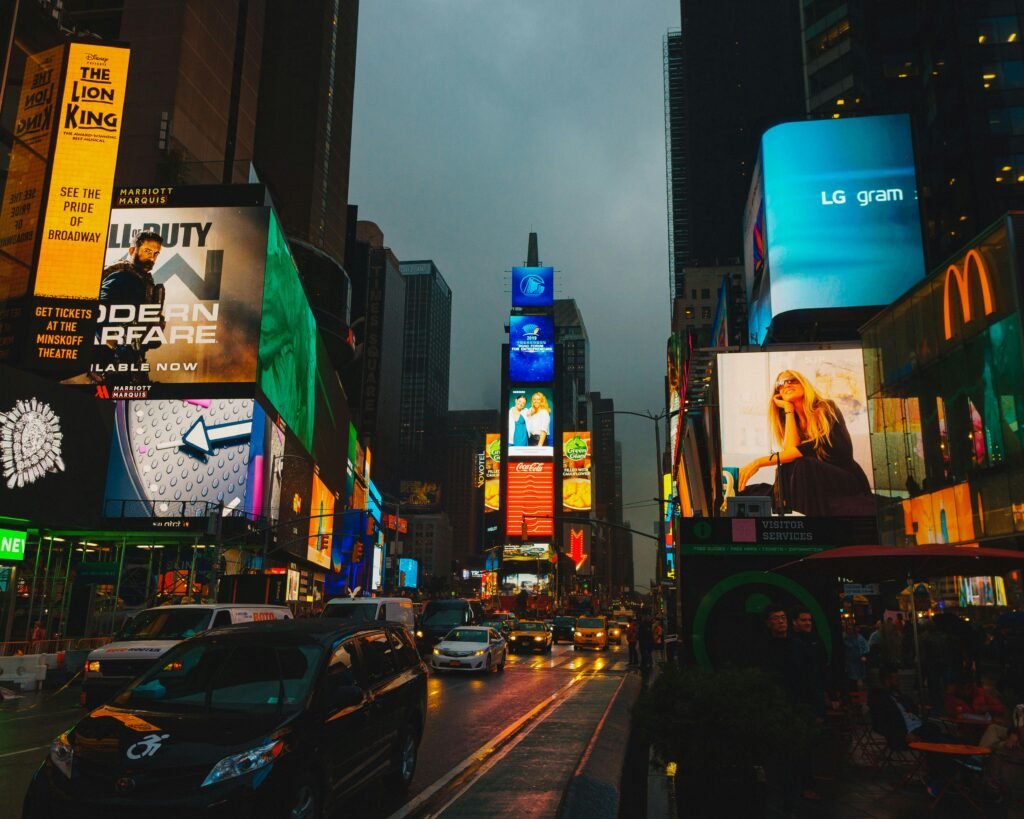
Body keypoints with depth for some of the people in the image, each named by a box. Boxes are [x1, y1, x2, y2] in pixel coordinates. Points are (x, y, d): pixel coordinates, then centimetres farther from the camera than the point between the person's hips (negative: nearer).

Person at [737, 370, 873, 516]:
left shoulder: (826, 409, -6)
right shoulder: (791, 421, 9)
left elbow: (814, 448, -22)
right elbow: (790, 450, -13)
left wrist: (760, 462, -28)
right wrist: (789, 410, -5)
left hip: (848, 483, -4)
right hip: (819, 489, 4)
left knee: (802, 466, -31)